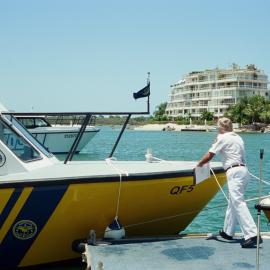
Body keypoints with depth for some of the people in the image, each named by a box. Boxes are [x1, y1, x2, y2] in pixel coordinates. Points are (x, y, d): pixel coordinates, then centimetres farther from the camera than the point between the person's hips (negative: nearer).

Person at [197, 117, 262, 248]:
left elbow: (209, 156, -3)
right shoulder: (238, 137, 20)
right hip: (243, 170, 9)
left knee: (238, 203, -14)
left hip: (234, 172, -9)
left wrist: (200, 163, 16)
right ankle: (228, 232, 27)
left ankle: (252, 235, -23)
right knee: (232, 202, 17)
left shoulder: (222, 138, -3)